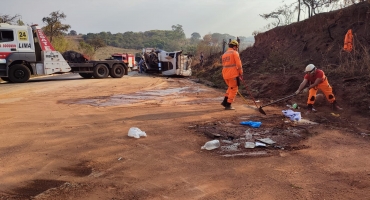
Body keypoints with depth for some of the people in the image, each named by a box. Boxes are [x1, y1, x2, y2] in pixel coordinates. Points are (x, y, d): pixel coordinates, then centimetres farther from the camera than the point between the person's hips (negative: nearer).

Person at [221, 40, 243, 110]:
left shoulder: (224, 54, 16)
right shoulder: (235, 53, -5)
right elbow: (238, 64, -12)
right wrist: (241, 73, -2)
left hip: (225, 75, 7)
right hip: (233, 74, -7)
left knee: (230, 87, 25)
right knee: (233, 90, 4)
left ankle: (225, 101, 18)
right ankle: (228, 105, 4)